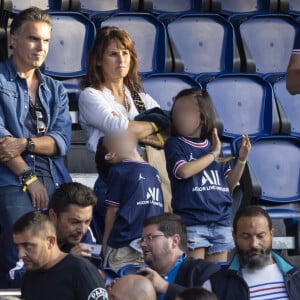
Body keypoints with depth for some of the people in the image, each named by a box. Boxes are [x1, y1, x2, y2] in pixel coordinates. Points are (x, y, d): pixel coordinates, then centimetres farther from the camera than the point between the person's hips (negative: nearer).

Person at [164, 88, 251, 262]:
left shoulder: (214, 145, 13)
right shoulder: (175, 144, 2)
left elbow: (230, 184, 14)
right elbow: (184, 171, -18)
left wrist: (242, 159, 0)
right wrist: (213, 154, -9)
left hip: (221, 222, 5)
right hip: (192, 222, -4)